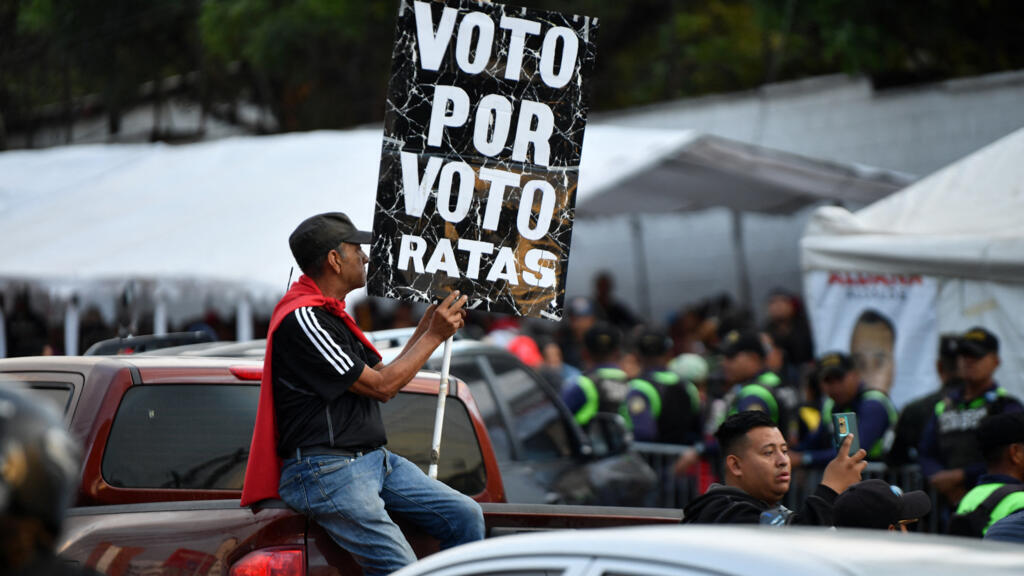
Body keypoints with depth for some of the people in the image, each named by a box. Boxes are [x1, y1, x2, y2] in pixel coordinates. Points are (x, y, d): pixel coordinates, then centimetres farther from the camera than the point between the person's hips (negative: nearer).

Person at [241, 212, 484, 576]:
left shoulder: (330, 314, 17)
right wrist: (434, 337, -4)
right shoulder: (301, 320, -16)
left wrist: (426, 327, 14)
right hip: (326, 473, -10)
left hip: (374, 459, 10)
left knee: (465, 516, 0)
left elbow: (384, 383, 20)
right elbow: (380, 386, -13)